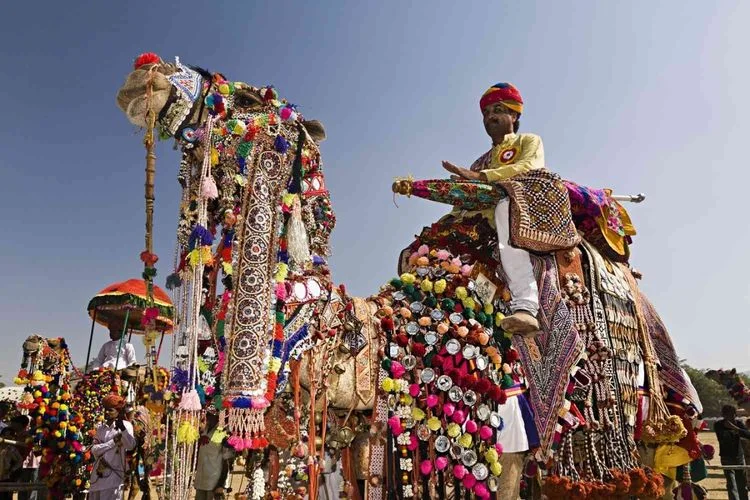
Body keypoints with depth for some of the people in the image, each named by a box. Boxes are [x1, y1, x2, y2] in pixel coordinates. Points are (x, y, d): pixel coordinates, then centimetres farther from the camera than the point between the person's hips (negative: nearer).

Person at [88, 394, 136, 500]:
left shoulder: (125, 425, -3)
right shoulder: (101, 427, 13)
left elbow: (130, 445, -21)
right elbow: (94, 450, 0)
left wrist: (122, 428, -37)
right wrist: (113, 441, -14)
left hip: (115, 473, -5)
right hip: (99, 473, 5)